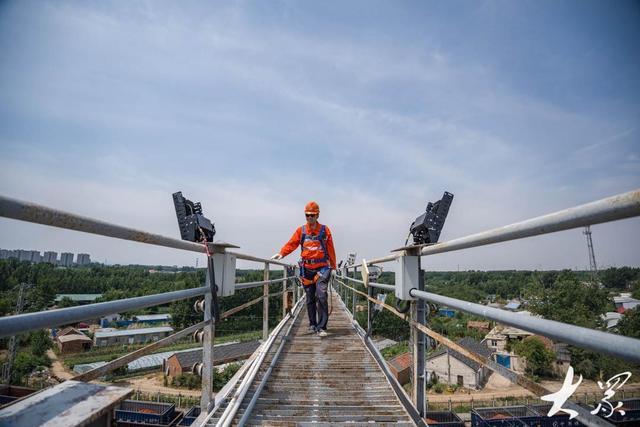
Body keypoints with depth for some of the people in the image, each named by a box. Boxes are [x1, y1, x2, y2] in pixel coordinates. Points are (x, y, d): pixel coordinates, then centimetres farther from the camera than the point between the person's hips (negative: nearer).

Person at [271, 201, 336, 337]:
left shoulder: (325, 230, 4)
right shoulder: (301, 230, 7)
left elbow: (330, 249, 5)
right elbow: (291, 244, -1)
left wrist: (333, 267, 3)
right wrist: (281, 253, -18)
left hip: (322, 267, -2)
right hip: (306, 268, 2)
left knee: (321, 296, -13)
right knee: (310, 298, 10)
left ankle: (321, 327, -8)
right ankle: (312, 324, 23)